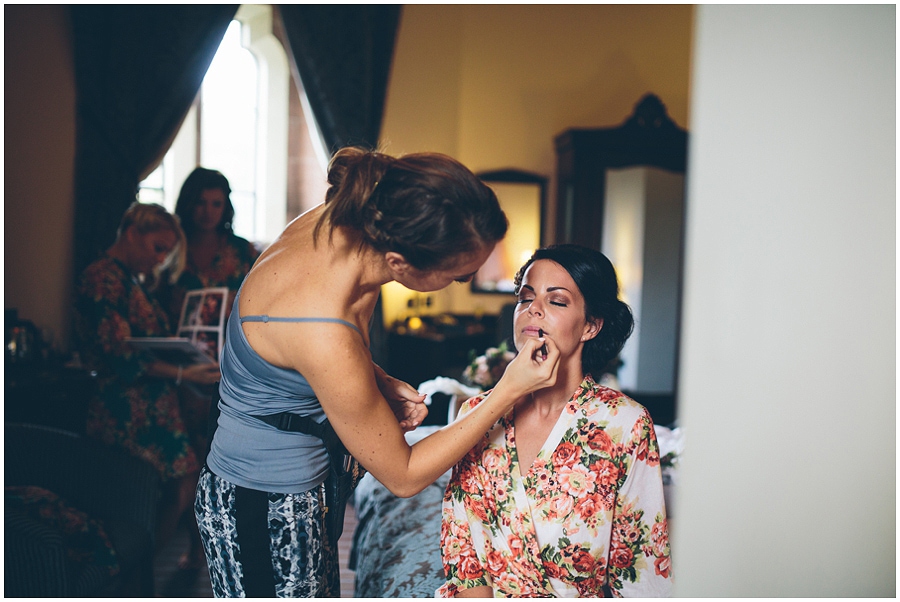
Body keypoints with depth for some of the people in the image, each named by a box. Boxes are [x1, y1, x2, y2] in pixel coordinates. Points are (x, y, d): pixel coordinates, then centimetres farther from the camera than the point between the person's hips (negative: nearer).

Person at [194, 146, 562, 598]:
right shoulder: (325, 339, -37)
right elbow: (403, 476, -20)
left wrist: (379, 382, -6)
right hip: (263, 512, -8)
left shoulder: (335, 220, -15)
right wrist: (509, 391, -19)